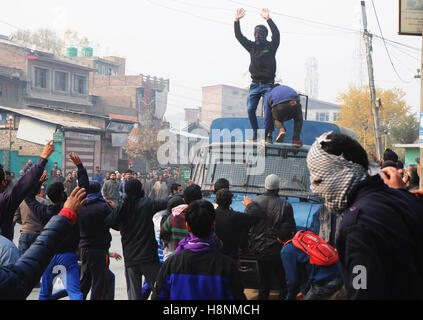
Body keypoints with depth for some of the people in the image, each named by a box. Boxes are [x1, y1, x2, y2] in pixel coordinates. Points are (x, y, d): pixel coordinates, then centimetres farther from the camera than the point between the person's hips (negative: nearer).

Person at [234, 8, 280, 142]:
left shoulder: (271, 46, 0)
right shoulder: (252, 46, 11)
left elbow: (276, 34, -18)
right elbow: (239, 36, 6)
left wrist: (268, 19, -28)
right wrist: (236, 21, -7)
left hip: (268, 84, -4)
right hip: (255, 84, 4)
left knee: (268, 109, -14)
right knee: (250, 109, -4)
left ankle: (267, 134, -13)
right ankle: (255, 131, 12)